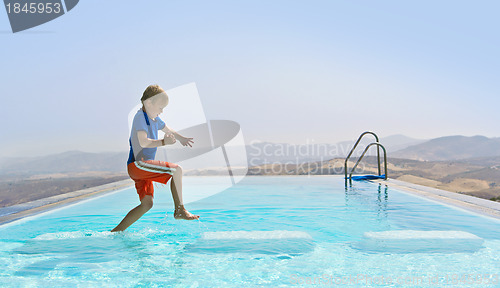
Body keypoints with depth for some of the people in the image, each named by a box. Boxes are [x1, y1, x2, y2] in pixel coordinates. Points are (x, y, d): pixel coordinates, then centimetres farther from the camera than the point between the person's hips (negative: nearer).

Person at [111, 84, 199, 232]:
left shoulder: (154, 118, 18)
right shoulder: (140, 116, -10)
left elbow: (167, 129, 36)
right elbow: (143, 142, -24)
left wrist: (181, 138, 25)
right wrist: (163, 142, -28)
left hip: (142, 167, 10)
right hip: (137, 164, -10)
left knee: (147, 204, 7)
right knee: (177, 170, -16)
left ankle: (116, 231, 12)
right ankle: (179, 210, -11)